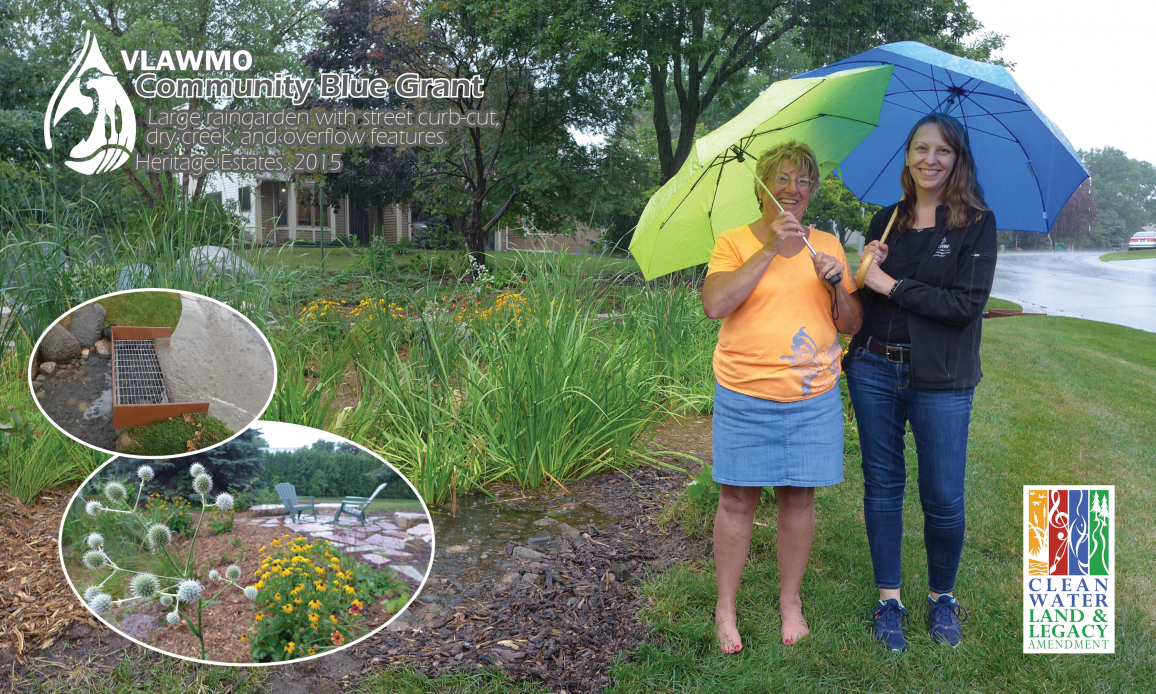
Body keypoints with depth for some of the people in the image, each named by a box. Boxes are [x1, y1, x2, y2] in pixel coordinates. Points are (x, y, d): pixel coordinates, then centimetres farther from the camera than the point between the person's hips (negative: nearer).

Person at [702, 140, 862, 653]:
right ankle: (725, 607, 19)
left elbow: (851, 325, 9)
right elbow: (714, 304, -18)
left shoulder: (827, 245, 10)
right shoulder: (734, 242, 1)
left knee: (799, 497, 9)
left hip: (813, 399, 3)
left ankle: (790, 601, 27)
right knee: (737, 499, 3)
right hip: (744, 398, -2)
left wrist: (837, 284, -11)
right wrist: (770, 249, -19)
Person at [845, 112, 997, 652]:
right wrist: (862, 271, -9)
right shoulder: (886, 220, 9)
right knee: (882, 485, 9)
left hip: (941, 379, -3)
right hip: (876, 370, 3)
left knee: (943, 499, 1)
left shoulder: (977, 223, -1)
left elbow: (968, 303, -13)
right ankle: (889, 599, 23)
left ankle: (942, 597, 25)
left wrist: (891, 285, -13)